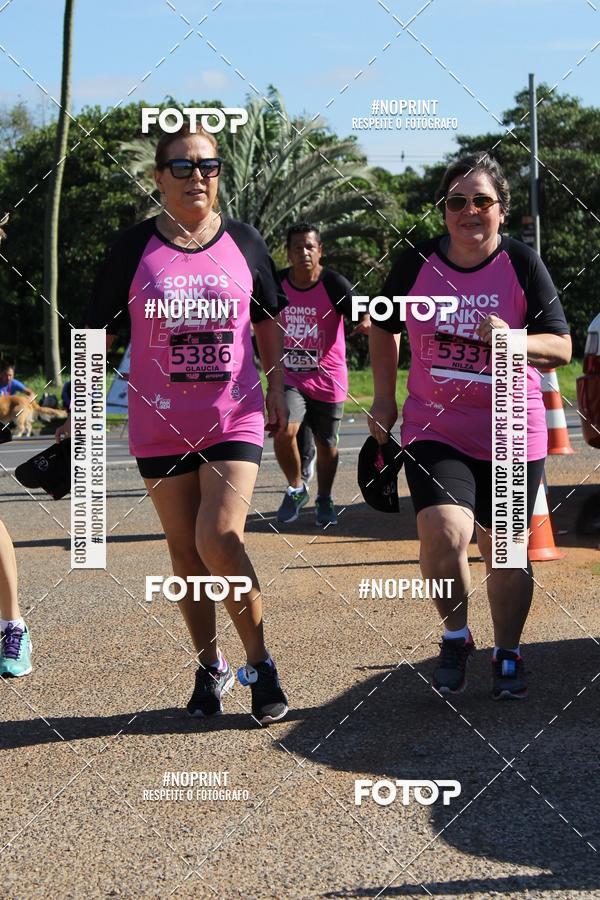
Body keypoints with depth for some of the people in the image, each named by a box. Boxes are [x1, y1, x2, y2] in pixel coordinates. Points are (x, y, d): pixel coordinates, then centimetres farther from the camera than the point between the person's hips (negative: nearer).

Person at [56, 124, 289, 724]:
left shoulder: (243, 242, 2)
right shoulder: (135, 248, -1)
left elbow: (268, 320, 15)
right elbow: (100, 332, 3)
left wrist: (277, 388, 12)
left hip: (235, 418, -1)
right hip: (160, 425, 1)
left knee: (219, 540, -16)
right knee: (185, 550, 8)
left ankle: (260, 663, 2)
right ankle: (210, 668, 24)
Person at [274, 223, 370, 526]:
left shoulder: (334, 284, -13)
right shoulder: (277, 283, -3)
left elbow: (362, 313, -26)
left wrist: (366, 322, -47)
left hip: (327, 378, -1)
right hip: (289, 376, 1)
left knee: (326, 445, 9)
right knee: (283, 432, -19)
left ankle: (324, 501, 34)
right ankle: (296, 488, 8)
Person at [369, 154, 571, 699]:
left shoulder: (523, 264, -5)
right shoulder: (417, 263, -1)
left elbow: (562, 347, -5)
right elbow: (385, 327, 16)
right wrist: (384, 398, 11)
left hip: (511, 433, 0)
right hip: (434, 430, 0)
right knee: (443, 533, -21)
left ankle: (508, 655, 32)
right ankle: (455, 637, 6)